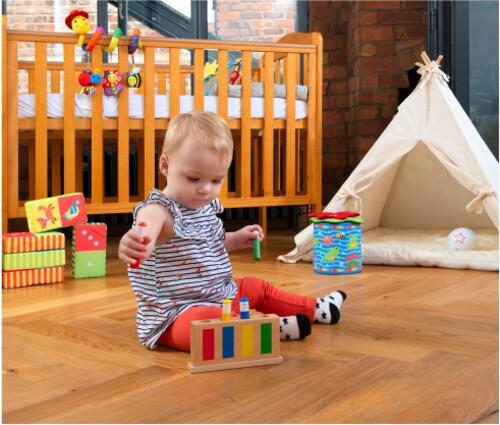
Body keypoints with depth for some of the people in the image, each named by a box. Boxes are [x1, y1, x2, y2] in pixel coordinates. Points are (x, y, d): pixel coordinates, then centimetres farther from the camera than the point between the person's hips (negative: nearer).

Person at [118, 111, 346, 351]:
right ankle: (277, 328, -27)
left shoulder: (206, 206, 3)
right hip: (175, 315, -9)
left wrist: (235, 240, 11)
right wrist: (137, 242, -73)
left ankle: (317, 309, 44)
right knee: (202, 322, -40)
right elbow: (147, 226, -51)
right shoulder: (161, 210, -24)